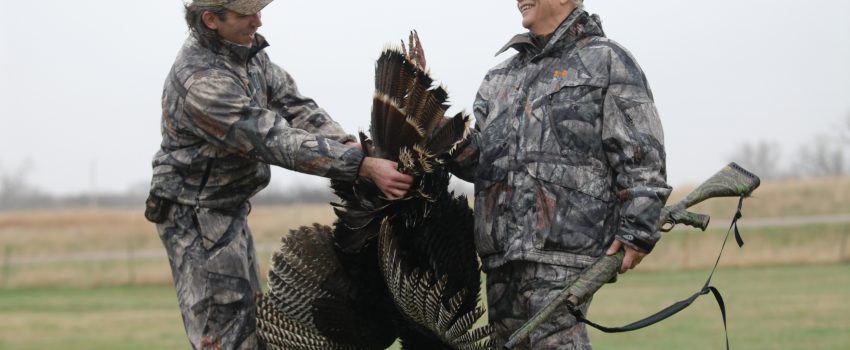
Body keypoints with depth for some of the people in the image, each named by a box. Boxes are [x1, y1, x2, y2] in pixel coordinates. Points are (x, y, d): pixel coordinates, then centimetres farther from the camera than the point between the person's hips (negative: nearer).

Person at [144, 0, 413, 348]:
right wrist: (364, 166, -36)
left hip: (230, 211, 10)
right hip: (195, 217, -10)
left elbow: (292, 105, -2)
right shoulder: (199, 80, -29)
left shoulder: (247, 49, 0)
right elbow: (277, 141, -32)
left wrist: (349, 145, -19)